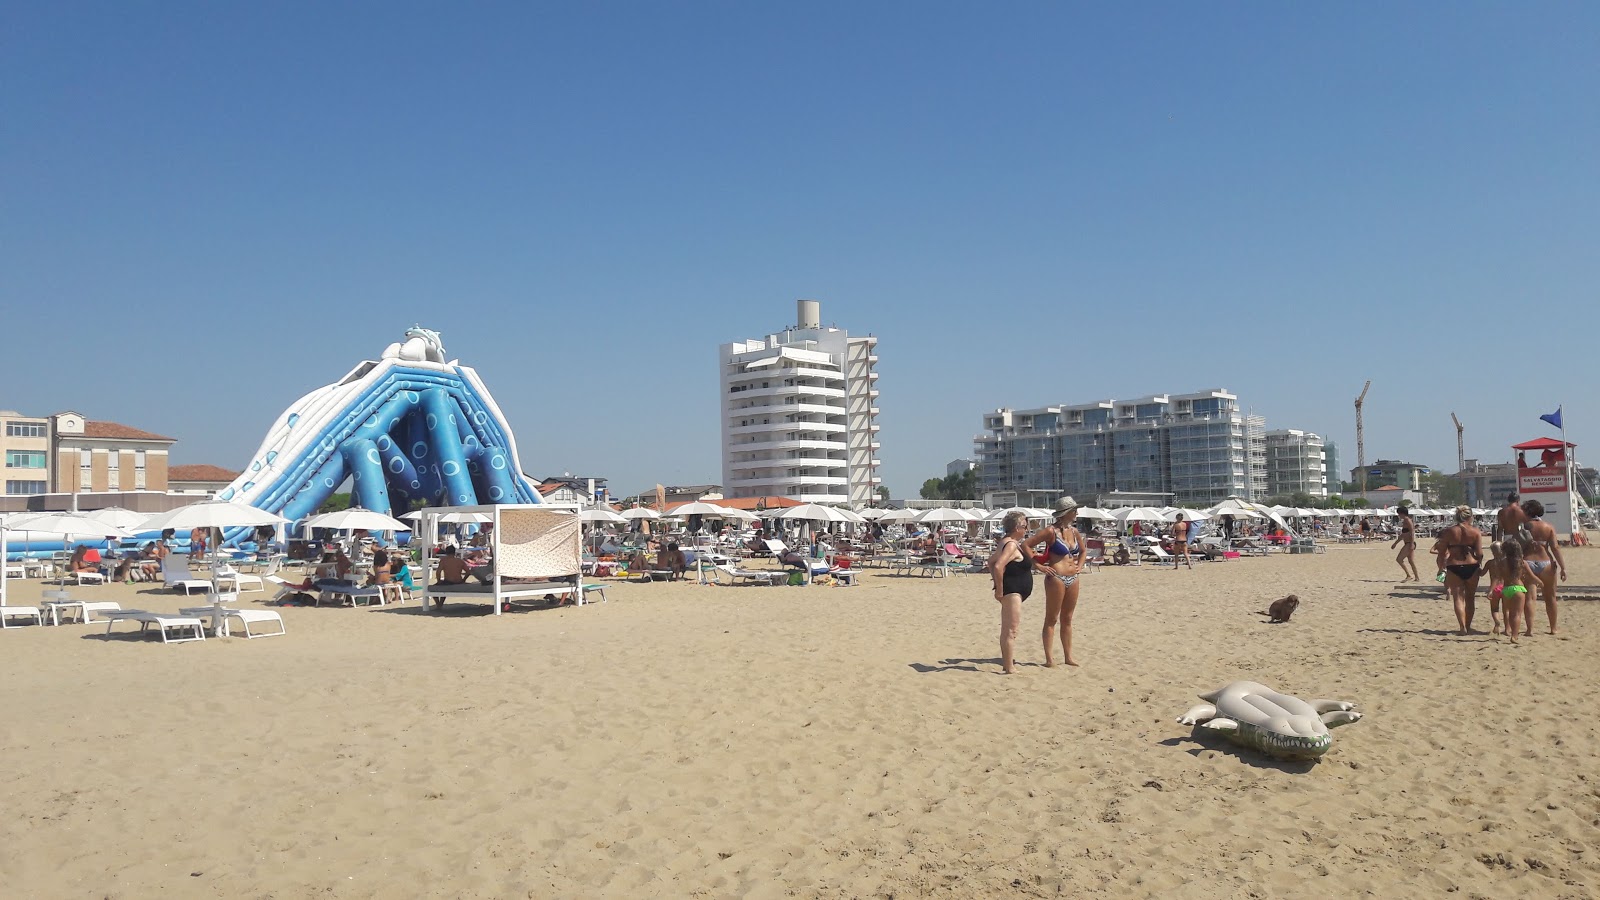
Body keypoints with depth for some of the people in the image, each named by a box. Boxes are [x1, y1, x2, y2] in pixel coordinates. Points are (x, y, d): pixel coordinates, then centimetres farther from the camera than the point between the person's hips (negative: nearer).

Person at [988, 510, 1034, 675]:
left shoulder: (1007, 542, 14)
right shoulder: (1011, 545, -17)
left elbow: (991, 561, 24)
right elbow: (998, 566, -29)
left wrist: (997, 583, 18)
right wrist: (1000, 590, -21)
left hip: (1012, 592, 11)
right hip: (1012, 591, -11)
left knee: (1007, 630, 14)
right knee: (1011, 630, -8)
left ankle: (1006, 666, 21)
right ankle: (1009, 669, -6)